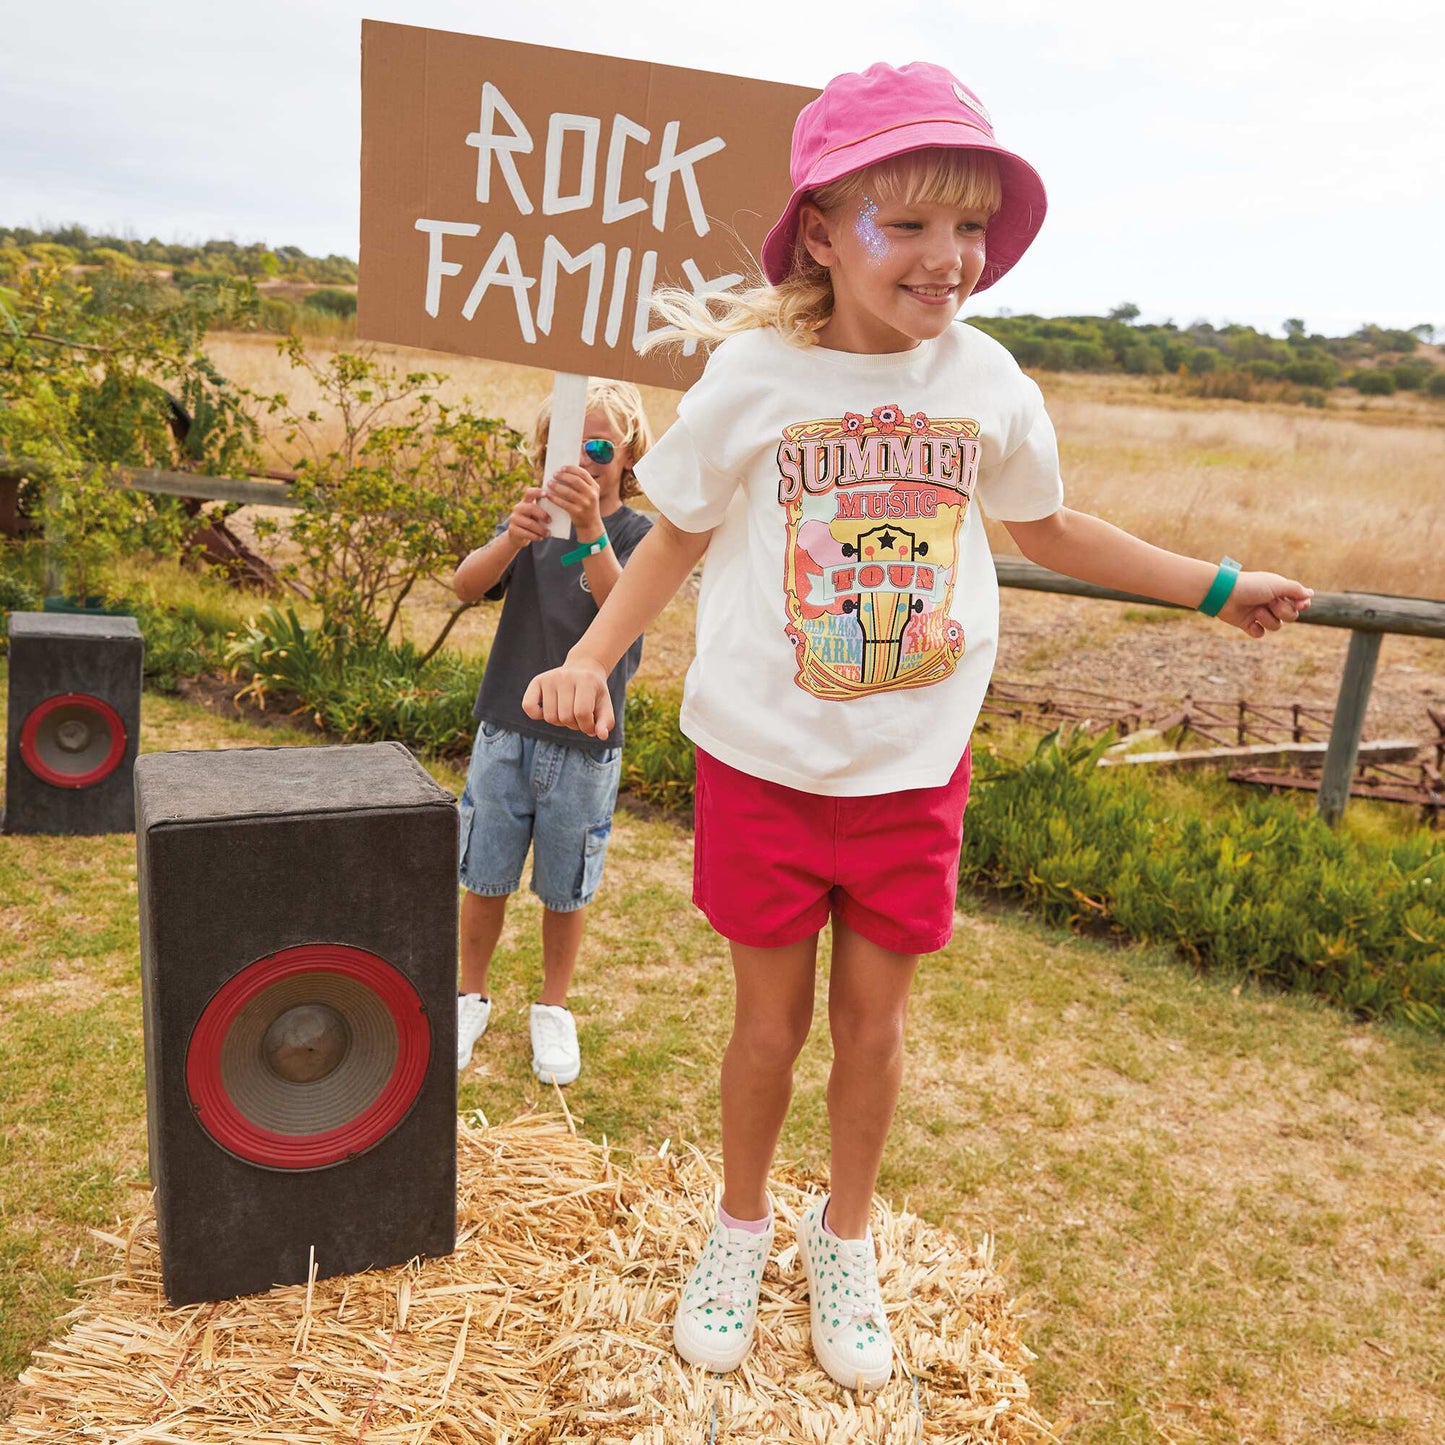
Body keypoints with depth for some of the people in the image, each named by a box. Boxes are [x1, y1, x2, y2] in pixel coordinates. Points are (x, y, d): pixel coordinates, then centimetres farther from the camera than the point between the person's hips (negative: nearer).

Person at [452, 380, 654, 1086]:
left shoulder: (637, 533, -7)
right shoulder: (533, 520, 2)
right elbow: (465, 585, -14)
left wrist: (590, 529, -44)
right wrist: (514, 536, -35)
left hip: (584, 743, -2)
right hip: (506, 729, 2)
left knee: (564, 889, 12)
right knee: (484, 878, 12)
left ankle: (554, 1009, 33)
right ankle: (472, 996, 35)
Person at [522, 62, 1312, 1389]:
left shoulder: (985, 380, -4)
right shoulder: (751, 378, -11)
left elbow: (1044, 525, 13)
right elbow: (679, 537, 2)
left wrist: (1217, 587, 15)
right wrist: (589, 658, -13)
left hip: (915, 767, 2)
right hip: (765, 763, -2)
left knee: (873, 1018, 13)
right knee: (771, 1019, 11)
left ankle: (845, 1239, 39)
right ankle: (741, 1226, 39)